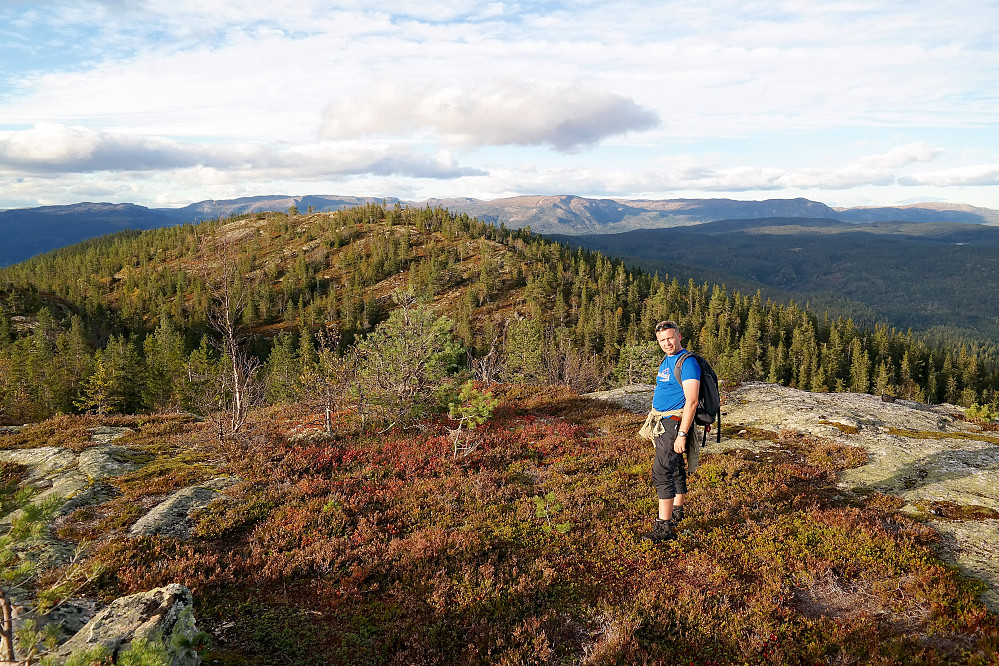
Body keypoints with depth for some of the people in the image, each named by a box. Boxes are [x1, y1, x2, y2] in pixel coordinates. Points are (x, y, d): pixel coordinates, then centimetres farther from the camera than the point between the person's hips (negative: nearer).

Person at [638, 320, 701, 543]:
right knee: (675, 468, 20)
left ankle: (664, 525, -9)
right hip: (663, 423, 9)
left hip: (675, 423, -9)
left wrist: (681, 435, -25)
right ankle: (677, 510, 34)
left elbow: (691, 402, -23)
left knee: (662, 471, -12)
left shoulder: (687, 362, -17)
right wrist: (655, 424, 22)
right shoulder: (666, 361, 13)